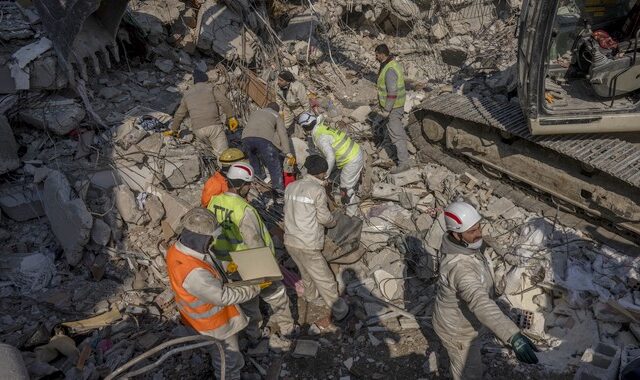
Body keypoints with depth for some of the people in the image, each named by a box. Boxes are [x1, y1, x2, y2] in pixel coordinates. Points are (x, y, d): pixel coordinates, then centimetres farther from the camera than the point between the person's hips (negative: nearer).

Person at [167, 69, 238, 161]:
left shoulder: (187, 94, 25)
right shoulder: (212, 87, 13)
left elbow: (179, 114, 32)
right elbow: (224, 102, -3)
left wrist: (173, 130, 43)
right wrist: (231, 117, -1)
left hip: (198, 130, 4)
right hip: (213, 125, -4)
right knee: (222, 152, -13)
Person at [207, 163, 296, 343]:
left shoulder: (214, 202, -10)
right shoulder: (244, 210, -31)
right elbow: (255, 245, -25)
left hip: (229, 267, 6)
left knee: (246, 301, 25)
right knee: (276, 295, 19)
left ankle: (253, 335, 42)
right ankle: (287, 328, 37)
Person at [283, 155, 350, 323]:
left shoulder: (291, 186, 4)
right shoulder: (318, 190, -14)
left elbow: (288, 211, 11)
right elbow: (324, 218, -9)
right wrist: (333, 222, 13)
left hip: (290, 241, 7)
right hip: (307, 245, -7)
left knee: (307, 272, 29)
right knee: (324, 279, 9)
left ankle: (312, 296, 48)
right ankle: (337, 308, 21)